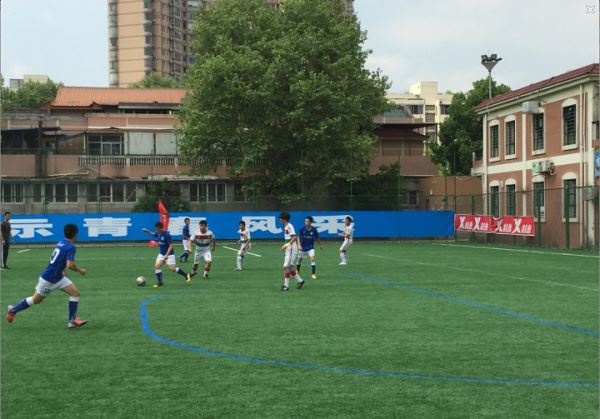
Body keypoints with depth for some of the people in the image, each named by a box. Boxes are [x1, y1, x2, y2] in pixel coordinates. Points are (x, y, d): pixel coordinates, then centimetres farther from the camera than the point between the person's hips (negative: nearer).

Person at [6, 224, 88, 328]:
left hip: (58, 277, 8)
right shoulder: (71, 247, -24)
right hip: (48, 279, -8)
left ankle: (72, 320, 0)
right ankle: (13, 310, 31)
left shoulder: (61, 242, 1)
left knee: (76, 293, -2)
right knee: (35, 300, 11)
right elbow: (70, 265, -32)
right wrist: (80, 270, -15)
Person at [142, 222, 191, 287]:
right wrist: (147, 231, 9)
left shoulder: (167, 235, -22)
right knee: (157, 266, -9)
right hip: (161, 254, 7)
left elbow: (171, 246, -24)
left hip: (169, 254, -7)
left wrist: (166, 255, -30)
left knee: (172, 269, -7)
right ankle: (159, 282, 0)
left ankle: (186, 275, 13)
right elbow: (153, 235, 26)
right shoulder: (159, 233, 1)